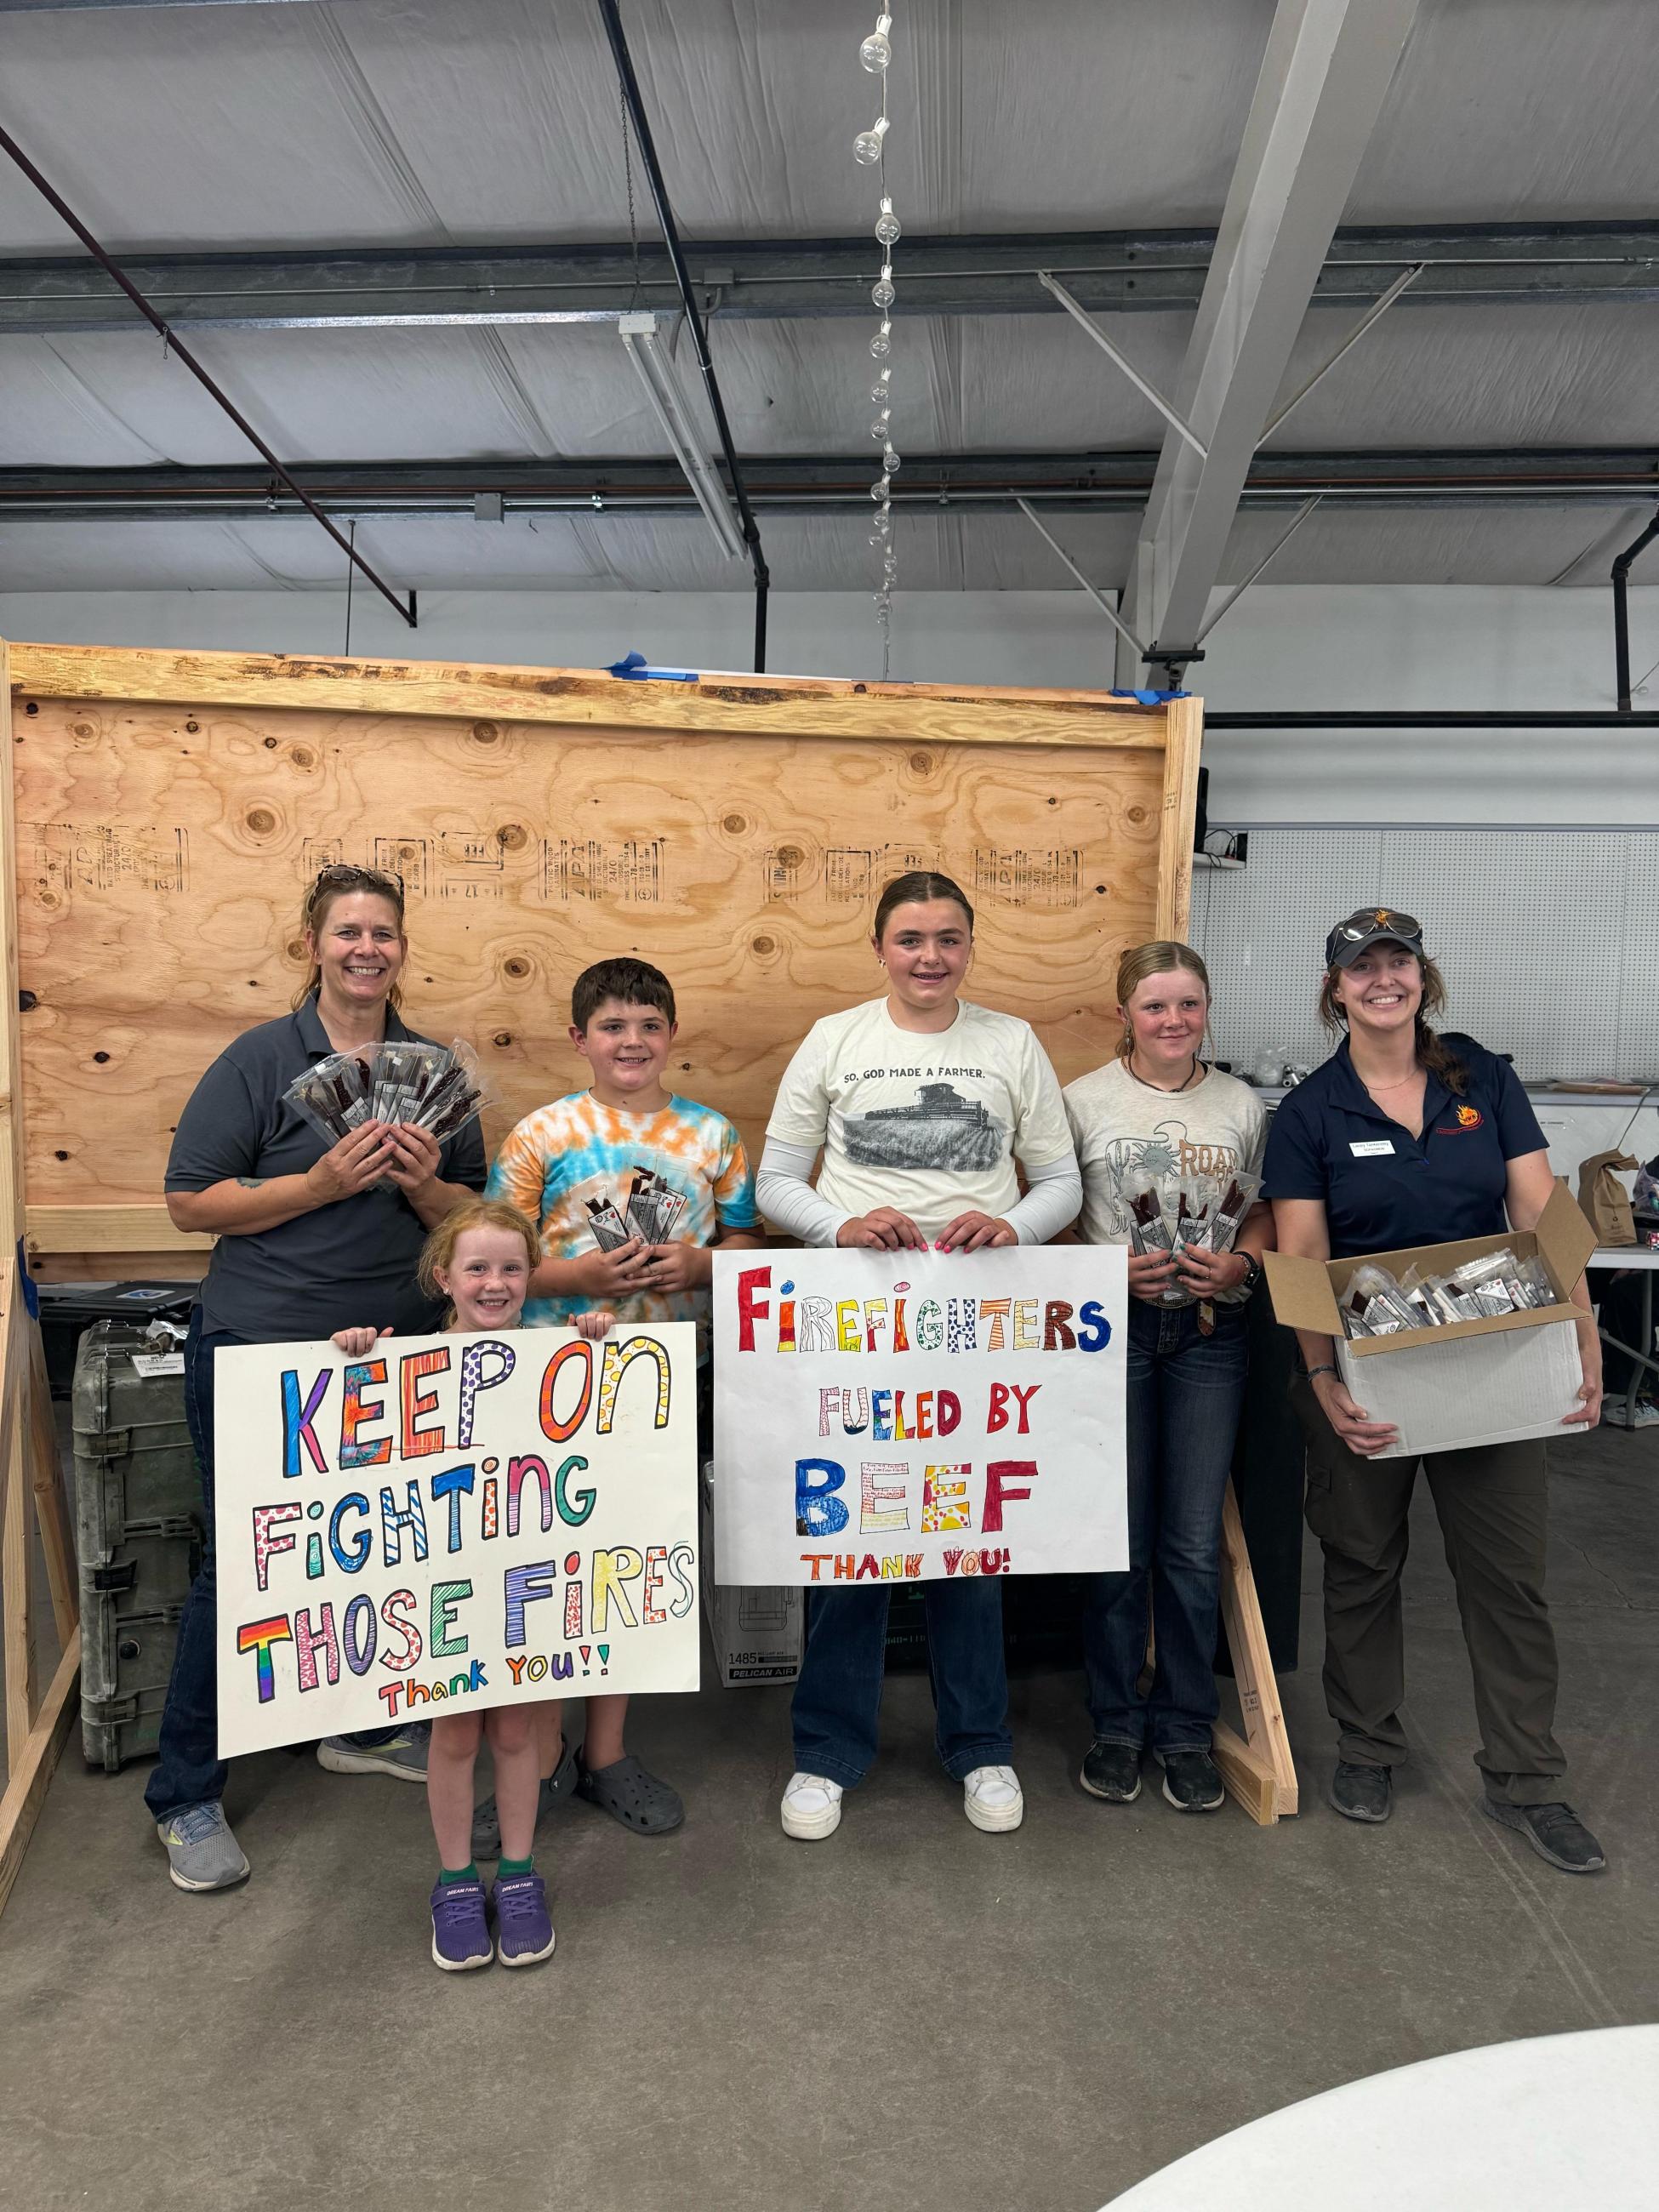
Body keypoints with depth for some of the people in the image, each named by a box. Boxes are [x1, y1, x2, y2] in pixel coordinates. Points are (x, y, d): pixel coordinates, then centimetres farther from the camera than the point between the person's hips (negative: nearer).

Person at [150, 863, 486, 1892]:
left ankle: (364, 1726, 39)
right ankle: (187, 1796, 21)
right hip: (259, 1348, -4)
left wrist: (426, 1185, -12)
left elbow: (474, 1216, 10)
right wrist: (324, 1182, -20)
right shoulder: (262, 1058, -5)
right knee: (243, 1561, 4)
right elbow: (192, 1200, -9)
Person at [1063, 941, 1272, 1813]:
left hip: (1208, 1333, 2)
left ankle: (1184, 1727, 25)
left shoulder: (1243, 1106, 5)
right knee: (1117, 1539, 6)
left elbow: (1264, 1212, 12)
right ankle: (1116, 1722, 25)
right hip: (1111, 1328, -1)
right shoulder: (1083, 1101, -2)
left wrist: (1239, 1265, -8)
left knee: (1193, 1545, 6)